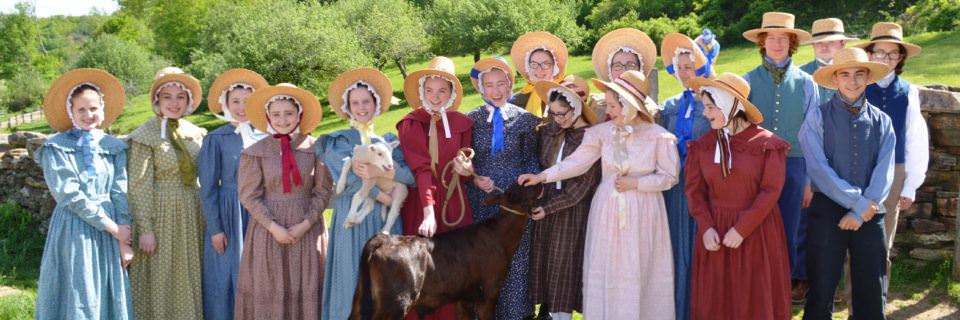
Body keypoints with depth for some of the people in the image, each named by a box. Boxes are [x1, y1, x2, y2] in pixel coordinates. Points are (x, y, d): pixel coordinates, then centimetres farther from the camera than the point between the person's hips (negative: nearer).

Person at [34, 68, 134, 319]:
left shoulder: (115, 148, 8)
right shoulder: (56, 148, 0)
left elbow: (121, 194, 2)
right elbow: (69, 195, -10)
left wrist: (125, 240, -8)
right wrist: (112, 227, -13)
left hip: (112, 234, 3)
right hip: (74, 232, -3)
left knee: (111, 297, 7)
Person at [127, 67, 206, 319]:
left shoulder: (197, 134, 8)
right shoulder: (145, 136, -7)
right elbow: (139, 186, -10)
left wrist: (206, 220, 8)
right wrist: (145, 229, -14)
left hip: (192, 217, 5)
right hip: (160, 216, -5)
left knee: (188, 284, 11)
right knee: (160, 282, 3)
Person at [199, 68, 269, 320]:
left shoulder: (264, 137, 7)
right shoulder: (215, 139, -2)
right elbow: (208, 188, -3)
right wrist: (215, 229, -9)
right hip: (229, 216, -3)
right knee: (228, 278, 1)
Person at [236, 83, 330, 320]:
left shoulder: (315, 148, -1)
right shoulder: (255, 152, -1)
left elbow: (323, 191, -1)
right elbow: (250, 196, -3)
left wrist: (305, 224, -11)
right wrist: (274, 227, -12)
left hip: (307, 230, 1)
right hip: (268, 230, 0)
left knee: (307, 290, 5)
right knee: (268, 291, 4)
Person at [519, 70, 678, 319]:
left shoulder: (658, 136, -7)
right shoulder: (602, 132, -1)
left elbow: (669, 177, -2)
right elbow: (577, 162, 1)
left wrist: (636, 182, -12)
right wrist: (542, 177, -5)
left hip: (642, 214, -2)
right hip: (608, 211, 2)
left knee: (639, 274, 3)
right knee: (606, 272, 7)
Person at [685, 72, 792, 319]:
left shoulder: (767, 144, -7)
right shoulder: (702, 146, 4)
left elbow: (770, 191, -11)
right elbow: (695, 190, 2)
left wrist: (742, 228, -16)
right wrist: (706, 227, -12)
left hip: (757, 232, -3)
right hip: (715, 231, 3)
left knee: (756, 299, 5)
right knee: (715, 300, 7)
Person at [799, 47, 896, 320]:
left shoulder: (881, 121, 7)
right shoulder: (818, 117, -2)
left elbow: (884, 173, 0)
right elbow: (818, 169, -12)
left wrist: (859, 213, -11)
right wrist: (859, 202, -13)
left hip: (870, 215, 3)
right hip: (827, 211, -3)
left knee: (872, 295, 9)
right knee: (821, 290, 3)